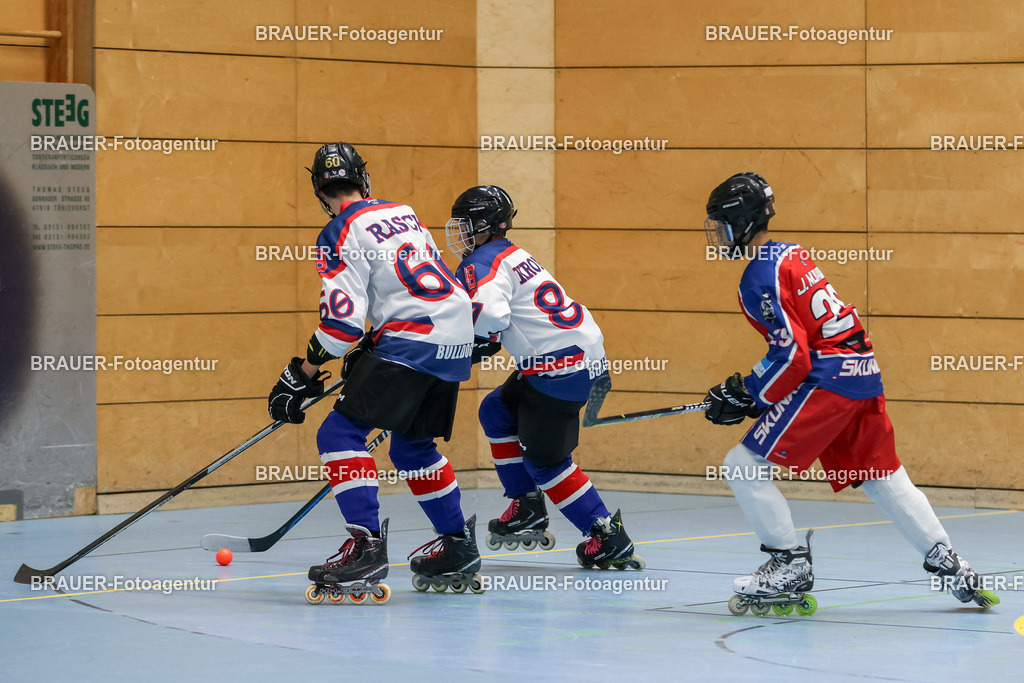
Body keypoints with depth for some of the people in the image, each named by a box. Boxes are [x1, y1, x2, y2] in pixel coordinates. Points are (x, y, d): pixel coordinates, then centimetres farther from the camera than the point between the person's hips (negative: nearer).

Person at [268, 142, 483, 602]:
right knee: (412, 445, 22)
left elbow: (343, 318, -13)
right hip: (456, 337, 9)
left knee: (341, 432, -9)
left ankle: (366, 547, -22)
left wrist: (303, 374, -5)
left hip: (415, 340, -9)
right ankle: (458, 551, 25)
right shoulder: (403, 214, 18)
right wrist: (370, 347, 32)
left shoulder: (342, 234, -6)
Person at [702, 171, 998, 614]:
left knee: (744, 466, -5)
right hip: (863, 372, 10)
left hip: (829, 378, -10)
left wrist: (748, 396, -5)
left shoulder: (760, 278, -12)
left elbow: (792, 357, -18)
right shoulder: (791, 254, 17)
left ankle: (789, 566, -1)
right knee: (881, 477, 17)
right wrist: (750, 387, 22)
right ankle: (948, 566, 15)